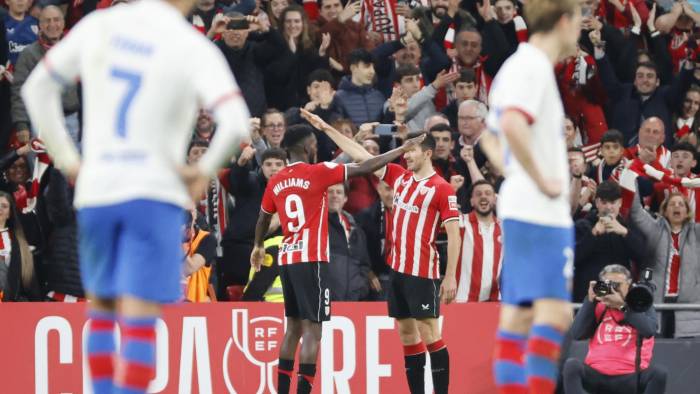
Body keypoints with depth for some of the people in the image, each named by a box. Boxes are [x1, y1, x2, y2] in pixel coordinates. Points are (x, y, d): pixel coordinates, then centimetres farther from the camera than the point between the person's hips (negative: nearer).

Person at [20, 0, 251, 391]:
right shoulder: (196, 49, -6)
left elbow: (36, 88, 14)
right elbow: (236, 124, -19)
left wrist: (66, 160, 15)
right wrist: (205, 171, -3)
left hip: (96, 192, 4)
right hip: (155, 194, -4)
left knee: (101, 309, 20)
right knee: (140, 320, -4)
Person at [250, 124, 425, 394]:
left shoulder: (276, 182, 10)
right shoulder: (317, 172, -8)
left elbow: (263, 219, 25)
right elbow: (365, 168, -8)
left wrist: (258, 246, 44)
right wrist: (402, 150, 1)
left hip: (287, 259, 7)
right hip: (310, 259, -7)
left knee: (294, 327, 15)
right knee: (312, 330, -7)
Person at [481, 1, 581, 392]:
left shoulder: (518, 66, 18)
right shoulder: (534, 67, -12)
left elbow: (490, 137, 28)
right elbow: (512, 125, -29)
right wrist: (541, 180, -20)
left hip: (519, 209, 10)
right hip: (541, 212, -10)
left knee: (517, 314, 7)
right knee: (554, 312, -13)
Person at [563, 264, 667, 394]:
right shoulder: (598, 308, 15)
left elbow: (648, 330, -12)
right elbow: (577, 334, 2)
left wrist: (622, 305, -16)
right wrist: (590, 301, -4)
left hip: (630, 377, -1)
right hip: (596, 375, 1)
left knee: (658, 373, -29)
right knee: (572, 366, -27)